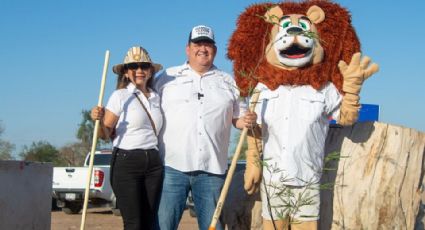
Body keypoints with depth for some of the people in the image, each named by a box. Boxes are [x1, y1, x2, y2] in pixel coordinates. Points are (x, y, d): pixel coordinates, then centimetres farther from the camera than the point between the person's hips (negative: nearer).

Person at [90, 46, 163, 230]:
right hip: (126, 162, -5)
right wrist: (99, 121, -21)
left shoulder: (156, 98, 14)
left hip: (153, 164, 5)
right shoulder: (120, 96, 0)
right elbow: (106, 135, -3)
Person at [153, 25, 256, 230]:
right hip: (171, 166, -2)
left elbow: (238, 119, 19)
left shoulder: (228, 82, 17)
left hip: (212, 169, 2)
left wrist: (247, 120, -4)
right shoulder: (167, 77, 11)